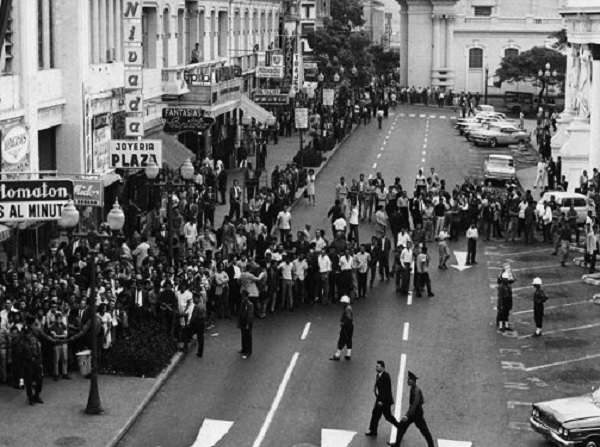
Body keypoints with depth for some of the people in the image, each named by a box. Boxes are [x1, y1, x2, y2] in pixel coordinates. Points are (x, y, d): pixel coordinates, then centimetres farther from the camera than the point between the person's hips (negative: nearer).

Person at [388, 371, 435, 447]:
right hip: (412, 412, 9)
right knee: (402, 425, 8)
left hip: (417, 413, -9)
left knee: (424, 430, 5)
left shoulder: (417, 390, -26)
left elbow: (415, 404, -33)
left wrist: (407, 415, -40)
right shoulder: (413, 389, 2)